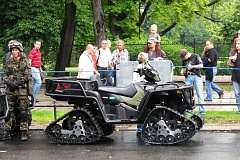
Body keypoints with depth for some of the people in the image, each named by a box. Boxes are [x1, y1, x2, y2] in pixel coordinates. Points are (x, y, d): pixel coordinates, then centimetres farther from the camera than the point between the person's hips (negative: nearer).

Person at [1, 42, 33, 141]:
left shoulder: (25, 61, 3)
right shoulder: (9, 62, 12)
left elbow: (28, 76, -1)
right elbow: (5, 76, 11)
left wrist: (18, 82, -13)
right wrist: (9, 82, -9)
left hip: (22, 89, -3)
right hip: (11, 90, 3)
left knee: (23, 111, -4)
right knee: (9, 111, 2)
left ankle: (24, 133, 1)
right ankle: (7, 132, 7)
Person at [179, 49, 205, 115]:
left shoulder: (195, 56, -3)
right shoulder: (184, 59, 11)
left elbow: (201, 65, -6)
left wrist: (192, 66, -14)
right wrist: (182, 71, -2)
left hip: (196, 76, -4)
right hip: (188, 77, 4)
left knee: (200, 94, -4)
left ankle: (202, 110, -2)